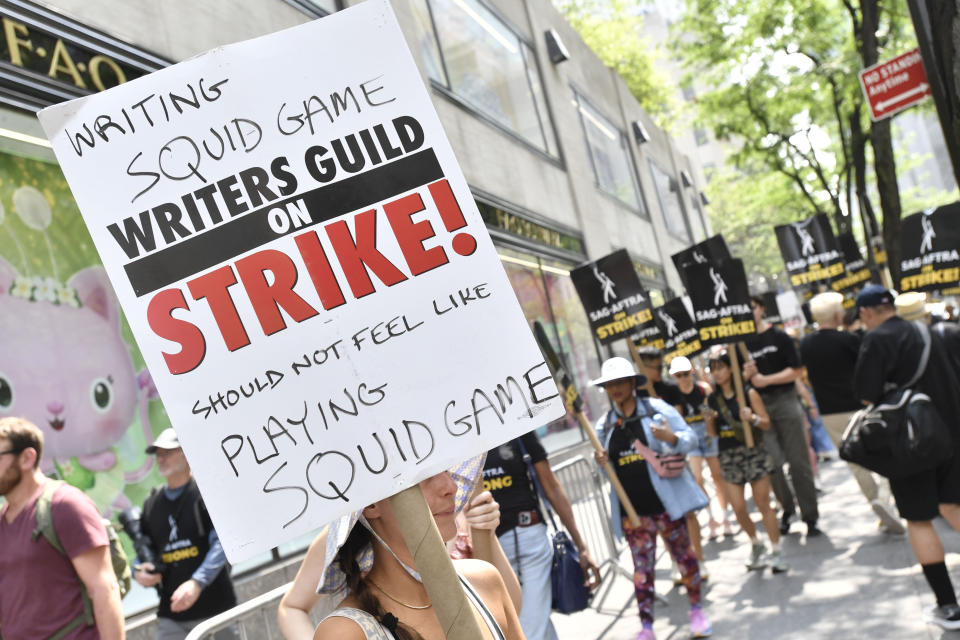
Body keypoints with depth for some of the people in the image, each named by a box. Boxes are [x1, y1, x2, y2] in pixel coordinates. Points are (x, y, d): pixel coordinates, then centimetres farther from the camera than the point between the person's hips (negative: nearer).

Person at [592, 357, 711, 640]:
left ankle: (696, 610, 30)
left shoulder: (657, 408, -3)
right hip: (631, 509, 2)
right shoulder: (604, 425, 7)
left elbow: (690, 438, -2)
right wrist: (601, 463, -7)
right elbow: (608, 469, 17)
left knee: (683, 554, 11)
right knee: (642, 566, 5)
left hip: (666, 501, -2)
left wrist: (671, 437, -23)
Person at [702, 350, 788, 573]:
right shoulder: (712, 399, 5)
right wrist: (709, 420, -9)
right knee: (738, 509, 2)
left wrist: (752, 418, -22)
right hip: (728, 457, 3)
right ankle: (756, 544, 26)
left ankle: (776, 551, 12)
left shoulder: (749, 393, -4)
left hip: (753, 453, -3)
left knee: (763, 504, 0)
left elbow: (767, 424, -3)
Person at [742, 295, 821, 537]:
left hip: (785, 401, -2)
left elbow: (797, 370, -4)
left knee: (798, 462, 0)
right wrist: (746, 374, -11)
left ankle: (811, 518, 10)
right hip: (758, 406, 2)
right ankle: (787, 508, 18)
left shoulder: (779, 337, 1)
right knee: (771, 461, -6)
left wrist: (766, 379, -13)